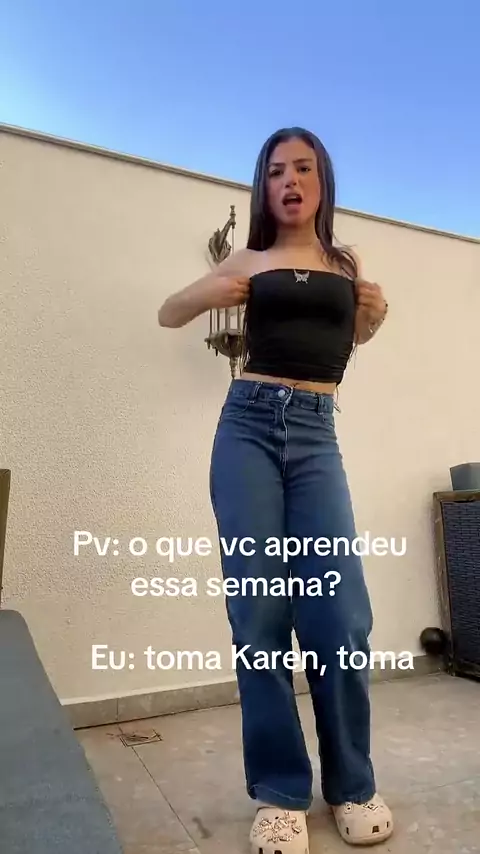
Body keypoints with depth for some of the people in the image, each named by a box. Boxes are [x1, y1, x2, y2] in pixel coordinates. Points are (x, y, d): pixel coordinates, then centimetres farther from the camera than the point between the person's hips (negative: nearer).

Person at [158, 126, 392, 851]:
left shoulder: (348, 265, 16)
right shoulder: (249, 261, 11)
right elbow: (168, 314, 18)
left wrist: (376, 316, 8)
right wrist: (204, 295, -4)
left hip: (317, 436, 1)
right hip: (249, 425, 0)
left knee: (339, 613, -5)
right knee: (259, 612, -3)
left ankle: (352, 784, 18)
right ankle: (279, 791, 14)